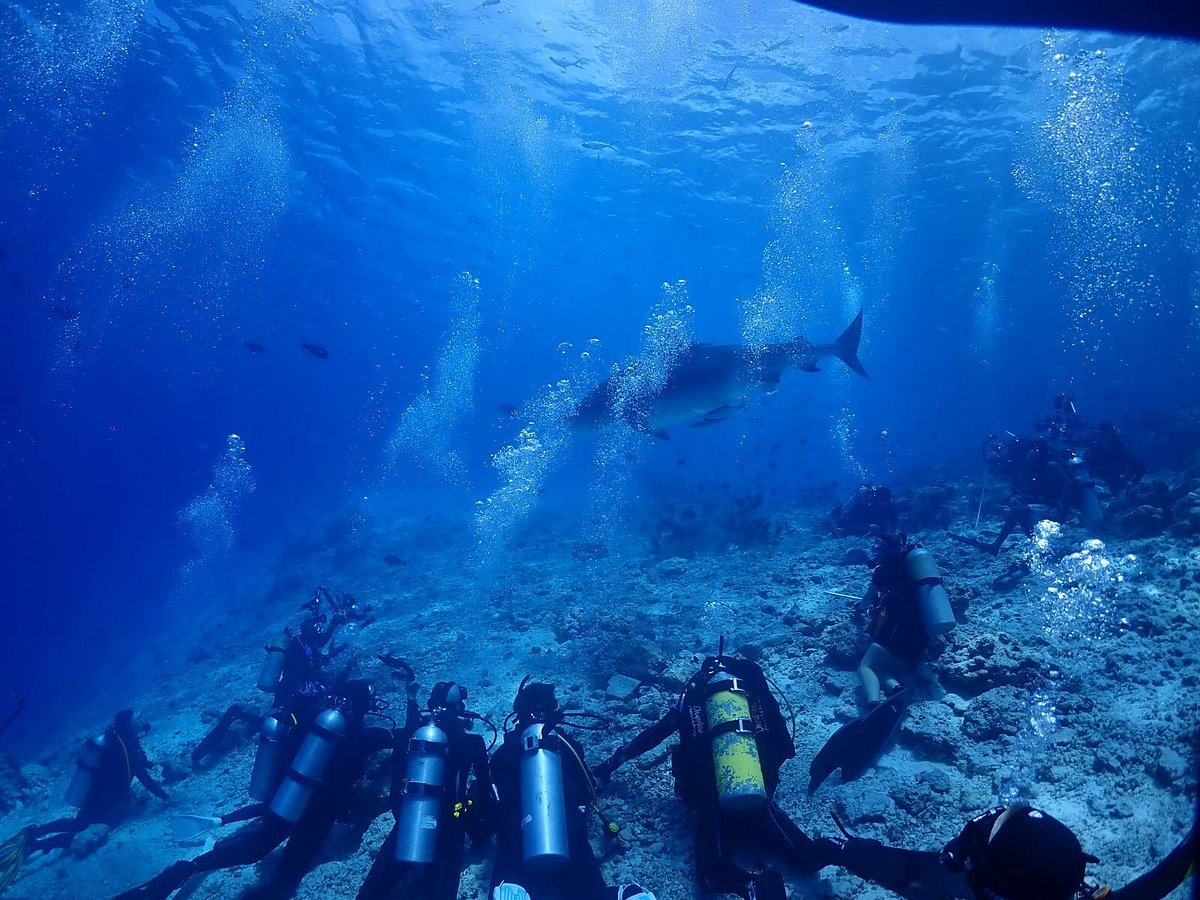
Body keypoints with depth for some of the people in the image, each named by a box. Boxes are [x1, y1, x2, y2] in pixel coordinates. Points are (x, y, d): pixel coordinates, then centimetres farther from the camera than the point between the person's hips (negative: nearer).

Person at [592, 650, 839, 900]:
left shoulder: (692, 699, 13)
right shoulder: (756, 692, 14)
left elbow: (649, 737, 22)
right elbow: (784, 748, 17)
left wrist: (611, 763, 35)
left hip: (714, 803, -2)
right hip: (760, 801, 2)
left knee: (712, 878, -7)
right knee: (807, 857, 6)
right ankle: (838, 850, -24)